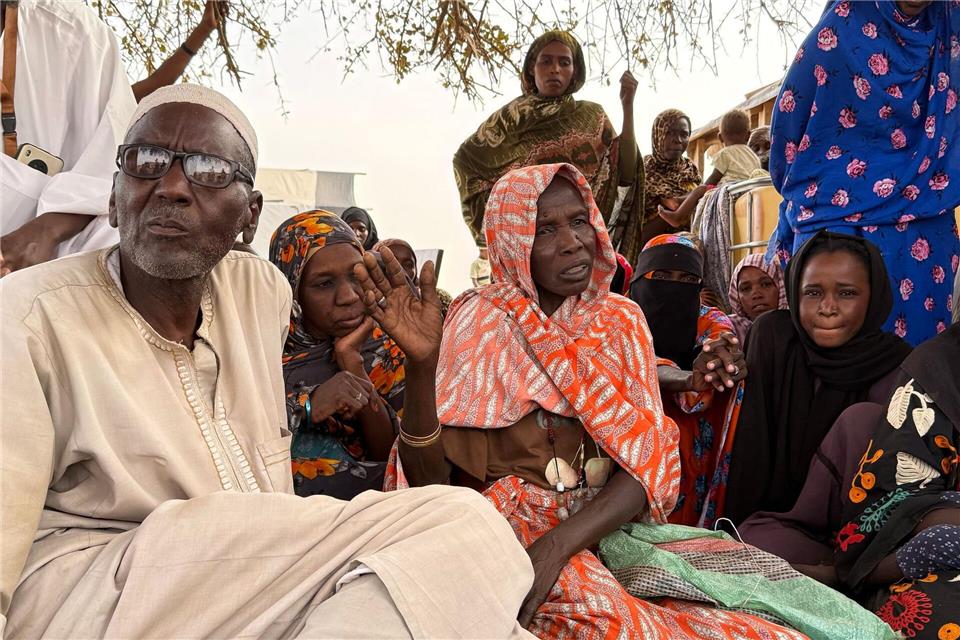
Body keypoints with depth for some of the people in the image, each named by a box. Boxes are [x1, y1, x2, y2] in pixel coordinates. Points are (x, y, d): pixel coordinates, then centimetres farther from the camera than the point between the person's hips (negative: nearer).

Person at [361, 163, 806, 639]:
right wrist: (421, 363, -28)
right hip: (516, 528, -4)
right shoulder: (481, 322, -4)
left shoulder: (620, 319, 7)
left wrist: (559, 543, -21)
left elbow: (646, 461, -3)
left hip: (611, 525, 4)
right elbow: (430, 479, -10)